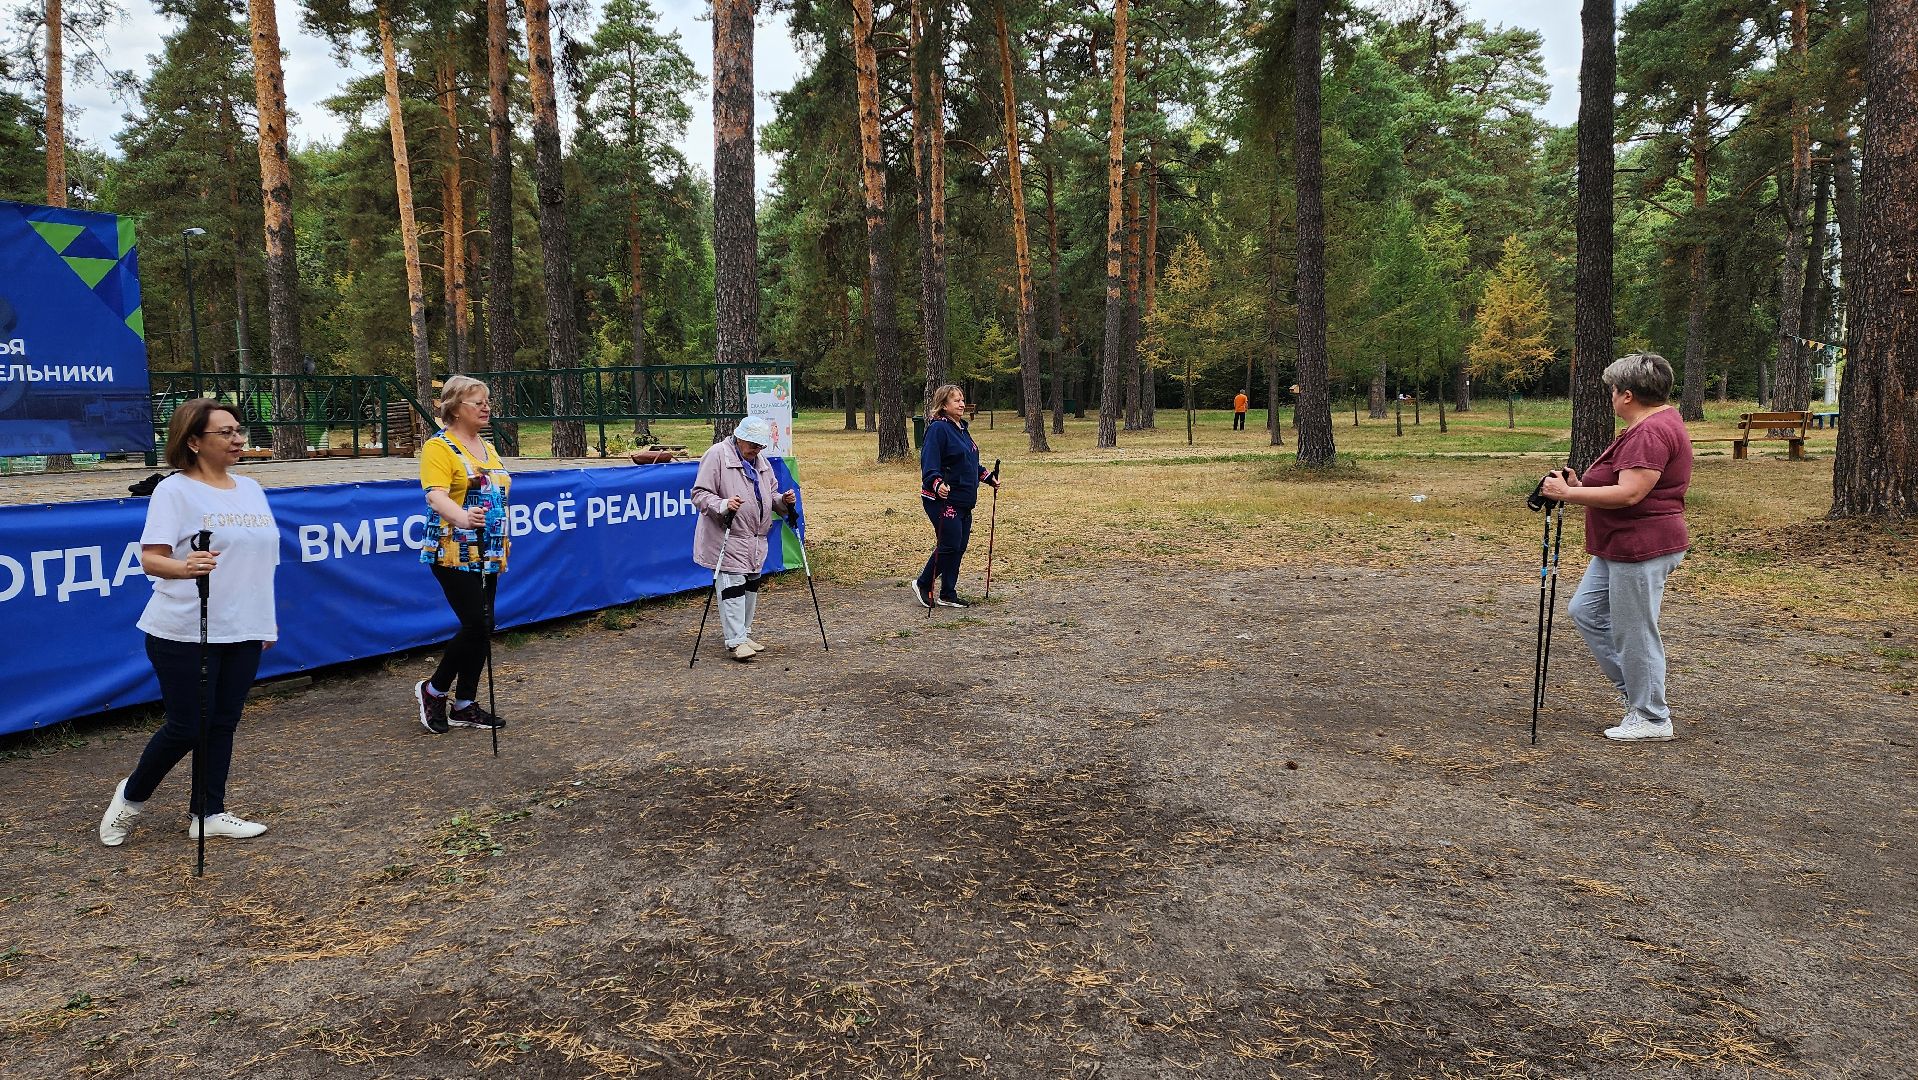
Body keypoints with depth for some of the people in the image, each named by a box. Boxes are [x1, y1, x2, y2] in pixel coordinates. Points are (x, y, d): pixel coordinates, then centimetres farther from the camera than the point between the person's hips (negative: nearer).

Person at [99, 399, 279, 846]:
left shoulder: (251, 488, 12)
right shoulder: (174, 491, -8)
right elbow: (150, 558, -16)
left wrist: (268, 618, 19)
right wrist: (184, 567, -37)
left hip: (243, 633, 6)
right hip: (186, 634, -6)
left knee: (223, 724, 10)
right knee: (187, 727, 0)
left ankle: (207, 814, 21)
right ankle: (133, 796, 25)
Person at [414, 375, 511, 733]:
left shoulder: (487, 448, 15)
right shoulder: (439, 447, -9)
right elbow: (436, 495, -24)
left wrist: (502, 543, 21)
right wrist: (462, 517, -44)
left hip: (488, 555, 8)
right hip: (454, 553, -8)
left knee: (481, 629, 7)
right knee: (477, 625, -12)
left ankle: (464, 705, 17)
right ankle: (433, 690, 9)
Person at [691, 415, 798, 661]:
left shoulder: (761, 462, 15)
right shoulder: (717, 455, -10)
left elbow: (771, 494, 24)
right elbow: (699, 494, -13)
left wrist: (783, 501, 1)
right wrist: (723, 505, -31)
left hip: (756, 538, 8)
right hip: (728, 538, -8)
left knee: (751, 586, 13)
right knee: (733, 586, -10)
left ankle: (743, 635, 25)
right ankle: (735, 641, -7)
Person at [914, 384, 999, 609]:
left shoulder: (962, 428, 16)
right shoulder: (938, 428, -13)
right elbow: (929, 463, -23)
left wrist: (988, 477, 29)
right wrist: (937, 484, -38)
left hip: (964, 501, 9)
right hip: (943, 499, -9)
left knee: (960, 547, 10)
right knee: (949, 545, -8)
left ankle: (948, 595, 18)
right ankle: (923, 585, 10)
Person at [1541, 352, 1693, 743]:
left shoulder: (1651, 432, -21)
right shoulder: (1658, 422, 15)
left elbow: (1629, 493, -28)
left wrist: (1567, 493, -22)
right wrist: (1582, 486, 10)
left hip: (1641, 549, -11)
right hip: (1621, 547, 11)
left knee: (1634, 631, 0)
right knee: (1586, 610, 16)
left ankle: (1652, 718, 13)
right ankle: (1633, 689, 25)